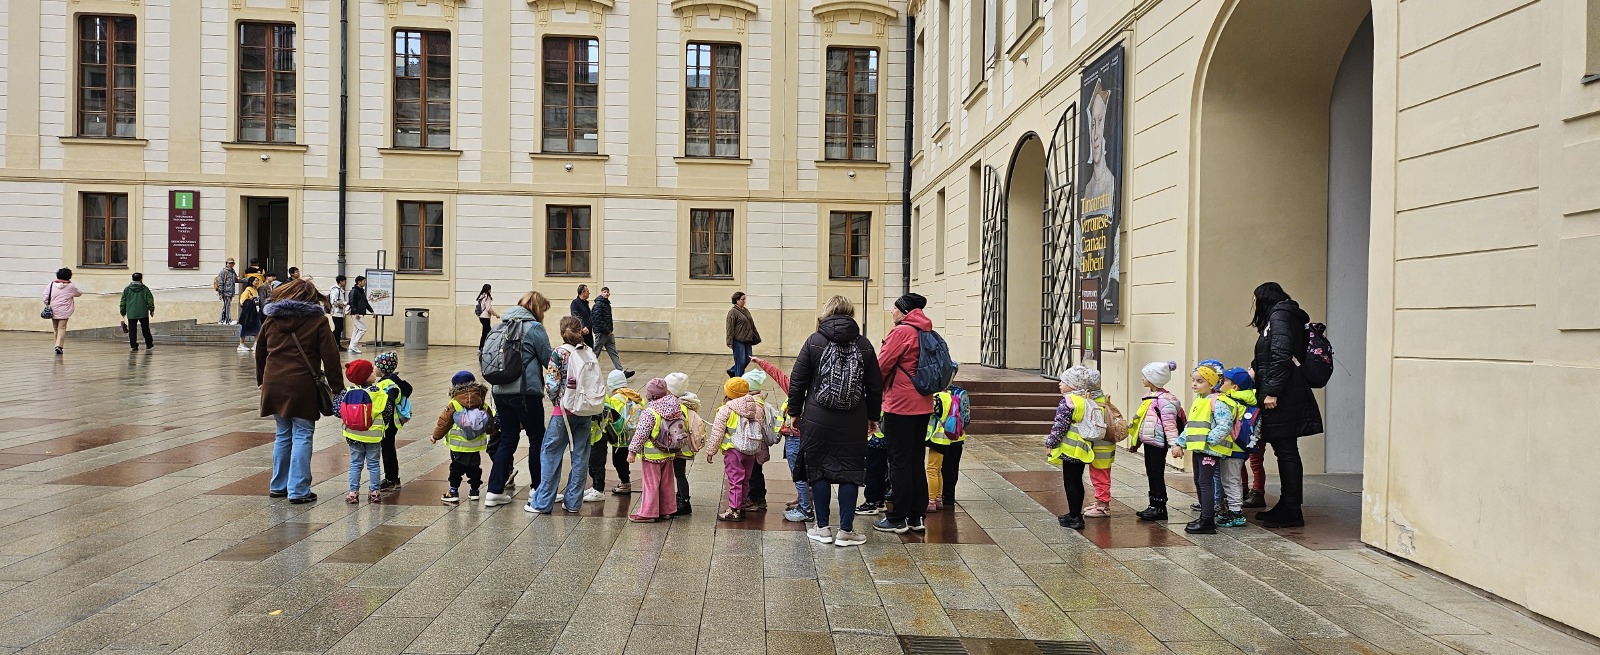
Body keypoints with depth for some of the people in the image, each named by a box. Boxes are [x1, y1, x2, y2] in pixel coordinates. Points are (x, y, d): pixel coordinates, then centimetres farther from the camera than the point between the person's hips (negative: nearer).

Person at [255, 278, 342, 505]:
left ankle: (278, 486, 24)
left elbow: (260, 352, 20)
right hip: (302, 386, -5)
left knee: (283, 435, 17)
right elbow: (330, 356, -6)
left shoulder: (272, 319, 12)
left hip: (274, 385, 5)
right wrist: (335, 384, -1)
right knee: (302, 436, -1)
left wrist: (261, 380, 29)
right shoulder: (317, 320, -3)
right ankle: (298, 490, -2)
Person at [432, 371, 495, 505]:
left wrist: (435, 436, 8)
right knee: (475, 467, 15)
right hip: (476, 446, 3)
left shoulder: (453, 405, -11)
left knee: (456, 468, 6)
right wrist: (492, 432, 30)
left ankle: (453, 492, 5)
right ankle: (474, 491, 20)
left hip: (458, 446, -3)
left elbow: (444, 422, -6)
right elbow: (490, 424, 9)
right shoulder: (483, 405, -1)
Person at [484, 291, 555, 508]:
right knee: (537, 439, 9)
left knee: (507, 439, 13)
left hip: (501, 391, 6)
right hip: (526, 391, -6)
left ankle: (495, 490, 8)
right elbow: (549, 360, -5)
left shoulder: (503, 325, 13)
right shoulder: (534, 328, -9)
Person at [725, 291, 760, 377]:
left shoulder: (746, 311, 15)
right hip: (738, 341, -8)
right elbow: (730, 328, -13)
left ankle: (732, 371, 30)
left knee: (748, 360, 10)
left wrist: (756, 337, 19)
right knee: (740, 361, -5)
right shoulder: (733, 312, -9)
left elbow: (752, 325, 21)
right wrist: (730, 342, -17)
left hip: (747, 341, 8)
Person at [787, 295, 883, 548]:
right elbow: (875, 385, 8)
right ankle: (845, 531, 10)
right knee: (849, 473, 7)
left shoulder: (814, 342, -3)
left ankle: (822, 528, 15)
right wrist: (873, 416, 19)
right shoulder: (864, 345, 3)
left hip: (818, 421, -1)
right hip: (853, 423, 1)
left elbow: (797, 381, -1)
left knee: (818, 470, 9)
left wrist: (795, 412, 11)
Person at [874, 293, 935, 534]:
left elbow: (882, 366, -12)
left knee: (899, 462, -1)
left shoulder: (901, 332, -14)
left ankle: (898, 519, 5)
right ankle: (917, 517, 18)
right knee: (917, 460, 13)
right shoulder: (927, 333, 10)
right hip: (923, 405, 8)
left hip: (900, 405, -8)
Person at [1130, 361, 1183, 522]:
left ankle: (1160, 508, 2)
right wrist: (1137, 442, 26)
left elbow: (1170, 423, -21)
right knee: (1151, 473, 13)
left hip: (1158, 442, -10)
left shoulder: (1164, 399, -17)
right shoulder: (1149, 395, 13)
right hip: (1149, 441, 10)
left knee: (1157, 474, -4)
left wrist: (1174, 443, -26)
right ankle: (1153, 506, 20)